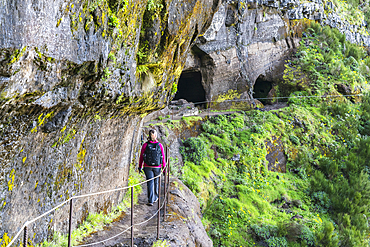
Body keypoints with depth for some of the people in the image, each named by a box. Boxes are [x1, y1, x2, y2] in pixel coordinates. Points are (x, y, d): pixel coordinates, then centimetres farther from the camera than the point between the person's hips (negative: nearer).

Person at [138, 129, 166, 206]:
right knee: (156, 182, 19)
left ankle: (150, 201, -14)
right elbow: (163, 157, -1)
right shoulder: (160, 145, -4)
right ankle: (155, 198, 34)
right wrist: (164, 167, 7)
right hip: (157, 167, 1)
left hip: (147, 167, -1)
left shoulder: (145, 145, -5)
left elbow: (141, 157, -3)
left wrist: (140, 167, 5)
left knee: (150, 183, -3)